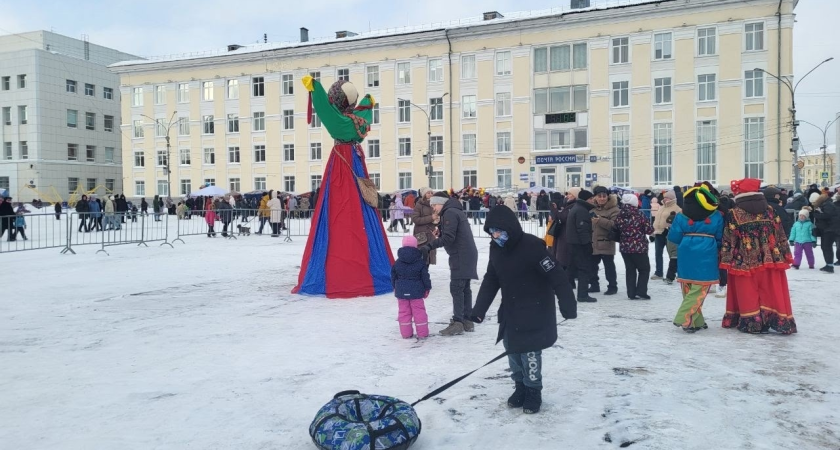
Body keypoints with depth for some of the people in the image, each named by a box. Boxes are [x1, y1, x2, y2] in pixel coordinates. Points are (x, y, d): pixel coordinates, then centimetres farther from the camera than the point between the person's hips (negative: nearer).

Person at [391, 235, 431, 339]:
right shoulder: (420, 263, -5)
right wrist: (427, 288, 8)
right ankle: (422, 333, 8)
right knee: (418, 311, 5)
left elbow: (393, 276, 9)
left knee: (404, 311, 10)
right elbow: (425, 277, -3)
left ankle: (406, 333, 12)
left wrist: (395, 288, 22)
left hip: (401, 291, 2)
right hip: (416, 291, -2)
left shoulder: (397, 262, 2)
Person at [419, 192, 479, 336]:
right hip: (467, 255, 10)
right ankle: (467, 320, 17)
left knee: (456, 288, -10)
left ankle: (458, 323, -11)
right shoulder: (456, 211, 19)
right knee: (464, 288, 13)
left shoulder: (450, 212, -12)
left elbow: (448, 238, -21)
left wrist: (429, 245, -23)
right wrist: (440, 231, 3)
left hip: (461, 256, -10)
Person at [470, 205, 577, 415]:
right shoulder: (496, 248, -2)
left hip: (535, 310, -7)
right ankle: (520, 388, 29)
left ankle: (533, 392, 16)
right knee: (512, 349, 11)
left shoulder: (532, 246, -24)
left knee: (529, 350, -3)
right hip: (511, 309, 7)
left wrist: (568, 306, -24)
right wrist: (479, 310, 2)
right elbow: (490, 281, 6)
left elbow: (557, 276, -23)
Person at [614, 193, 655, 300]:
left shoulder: (619, 216, -1)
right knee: (644, 269, 10)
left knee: (630, 270, 12)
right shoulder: (640, 215, -11)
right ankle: (640, 292, 4)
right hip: (639, 247, -4)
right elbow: (649, 230, -8)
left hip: (624, 247, 4)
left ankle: (631, 293, 11)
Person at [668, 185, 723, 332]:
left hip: (686, 257, 3)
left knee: (689, 290, 13)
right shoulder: (716, 217, 1)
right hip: (706, 257, -3)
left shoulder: (682, 216, 3)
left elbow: (673, 237, 2)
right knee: (699, 290, -1)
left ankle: (696, 321, 20)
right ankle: (685, 319, -13)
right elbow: (720, 238, 4)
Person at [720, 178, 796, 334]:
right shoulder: (769, 210, 7)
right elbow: (780, 235, 8)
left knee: (748, 294, 4)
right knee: (772, 292, 8)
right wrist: (785, 256, 14)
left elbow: (728, 240, -6)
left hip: (745, 262, -3)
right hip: (769, 260, 3)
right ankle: (782, 322, 10)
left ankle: (751, 323, 6)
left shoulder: (734, 213, -4)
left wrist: (725, 261, -2)